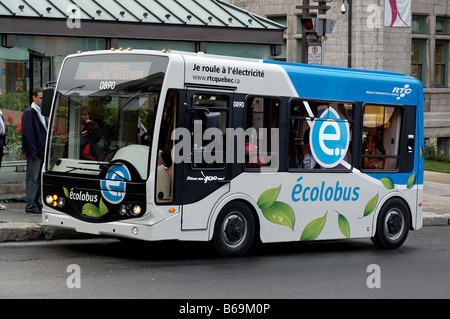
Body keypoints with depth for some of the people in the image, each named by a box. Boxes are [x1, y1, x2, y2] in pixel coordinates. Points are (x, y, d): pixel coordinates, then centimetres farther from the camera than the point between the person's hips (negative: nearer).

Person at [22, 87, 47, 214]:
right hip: (35, 151, -8)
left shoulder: (42, 112, 16)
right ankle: (31, 206, -1)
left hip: (43, 151, 8)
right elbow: (27, 133, -14)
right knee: (33, 178, -4)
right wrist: (33, 152, -18)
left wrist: (47, 150, 12)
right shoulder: (29, 112, -9)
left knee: (40, 178, 10)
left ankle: (39, 204, 15)